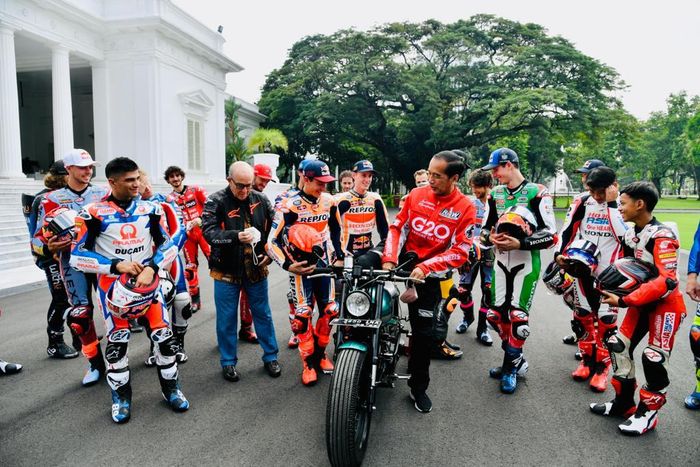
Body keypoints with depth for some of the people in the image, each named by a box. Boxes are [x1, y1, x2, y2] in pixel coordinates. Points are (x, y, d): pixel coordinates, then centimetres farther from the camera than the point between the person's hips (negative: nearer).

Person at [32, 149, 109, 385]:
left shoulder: (103, 194, 8)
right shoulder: (52, 200, 5)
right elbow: (37, 239, 5)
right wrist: (48, 247, -16)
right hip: (73, 262, 0)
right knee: (80, 316, -3)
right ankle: (95, 363, 15)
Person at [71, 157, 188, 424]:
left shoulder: (151, 209, -1)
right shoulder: (93, 214, -10)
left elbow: (169, 245, 1)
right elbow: (78, 256, -9)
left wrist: (151, 268, -16)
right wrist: (116, 265, -20)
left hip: (148, 282, 2)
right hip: (113, 285, -2)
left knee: (165, 337, 1)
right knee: (117, 342, 2)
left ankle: (171, 389, 21)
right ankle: (120, 397, 24)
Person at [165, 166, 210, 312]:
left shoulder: (195, 190, 1)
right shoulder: (170, 199, 8)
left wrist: (201, 219, -19)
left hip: (203, 230, -2)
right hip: (187, 234, 2)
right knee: (190, 268, 6)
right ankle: (195, 300, 16)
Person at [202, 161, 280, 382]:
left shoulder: (260, 199, 1)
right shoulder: (216, 201, -10)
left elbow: (275, 228, 10)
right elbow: (209, 231, -22)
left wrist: (270, 253, -2)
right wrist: (236, 236, -37)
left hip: (256, 268, 3)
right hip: (227, 270, -3)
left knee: (263, 314, 13)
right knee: (227, 319, 8)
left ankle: (270, 357, 28)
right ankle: (229, 362, 25)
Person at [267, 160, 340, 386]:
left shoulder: (328, 200, 1)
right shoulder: (290, 205, -17)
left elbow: (336, 228, 19)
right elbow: (272, 241, -17)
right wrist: (287, 265, -27)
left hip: (324, 263, 5)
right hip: (301, 266, -5)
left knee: (330, 310, 8)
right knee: (303, 315, -4)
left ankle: (320, 352, 28)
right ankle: (308, 362, 12)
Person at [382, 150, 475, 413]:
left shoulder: (466, 208, -8)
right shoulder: (416, 194, -1)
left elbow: (460, 252, -13)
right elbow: (397, 227, 1)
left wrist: (425, 268, -24)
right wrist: (389, 259, -14)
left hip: (431, 273, -3)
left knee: (423, 332, 0)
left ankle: (418, 387, 21)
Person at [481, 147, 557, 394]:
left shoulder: (537, 193, -11)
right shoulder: (495, 194, 8)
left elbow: (551, 235, -13)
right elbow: (485, 229, 12)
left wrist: (520, 243, -23)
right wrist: (490, 238, -11)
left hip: (526, 262, -6)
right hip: (501, 260, 6)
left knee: (518, 316, -4)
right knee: (496, 314, 9)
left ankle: (511, 367, 13)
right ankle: (515, 359, 28)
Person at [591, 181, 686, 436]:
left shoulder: (661, 236, -24)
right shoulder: (630, 234, 1)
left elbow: (667, 281, -32)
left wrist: (624, 301, -35)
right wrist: (610, 287, -9)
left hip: (666, 303, -8)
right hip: (642, 301, 8)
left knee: (654, 357, -6)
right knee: (619, 345, 6)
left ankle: (648, 412, 14)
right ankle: (624, 402, 20)